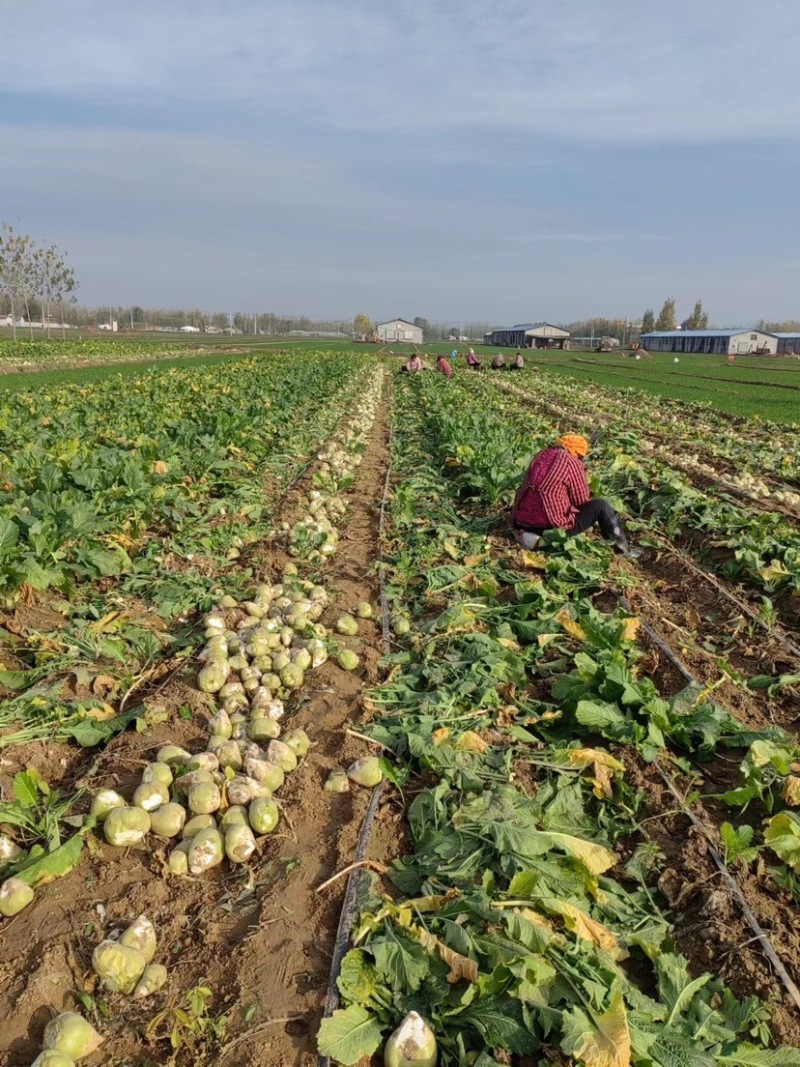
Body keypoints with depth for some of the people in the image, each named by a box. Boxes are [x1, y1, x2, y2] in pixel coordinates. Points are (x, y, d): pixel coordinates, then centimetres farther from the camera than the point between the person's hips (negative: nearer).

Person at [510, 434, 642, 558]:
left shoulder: (540, 456, 12)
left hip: (522, 525, 7)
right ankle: (622, 548, 19)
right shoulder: (572, 463, -6)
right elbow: (582, 500, 0)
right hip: (550, 529, -7)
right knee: (601, 505, 7)